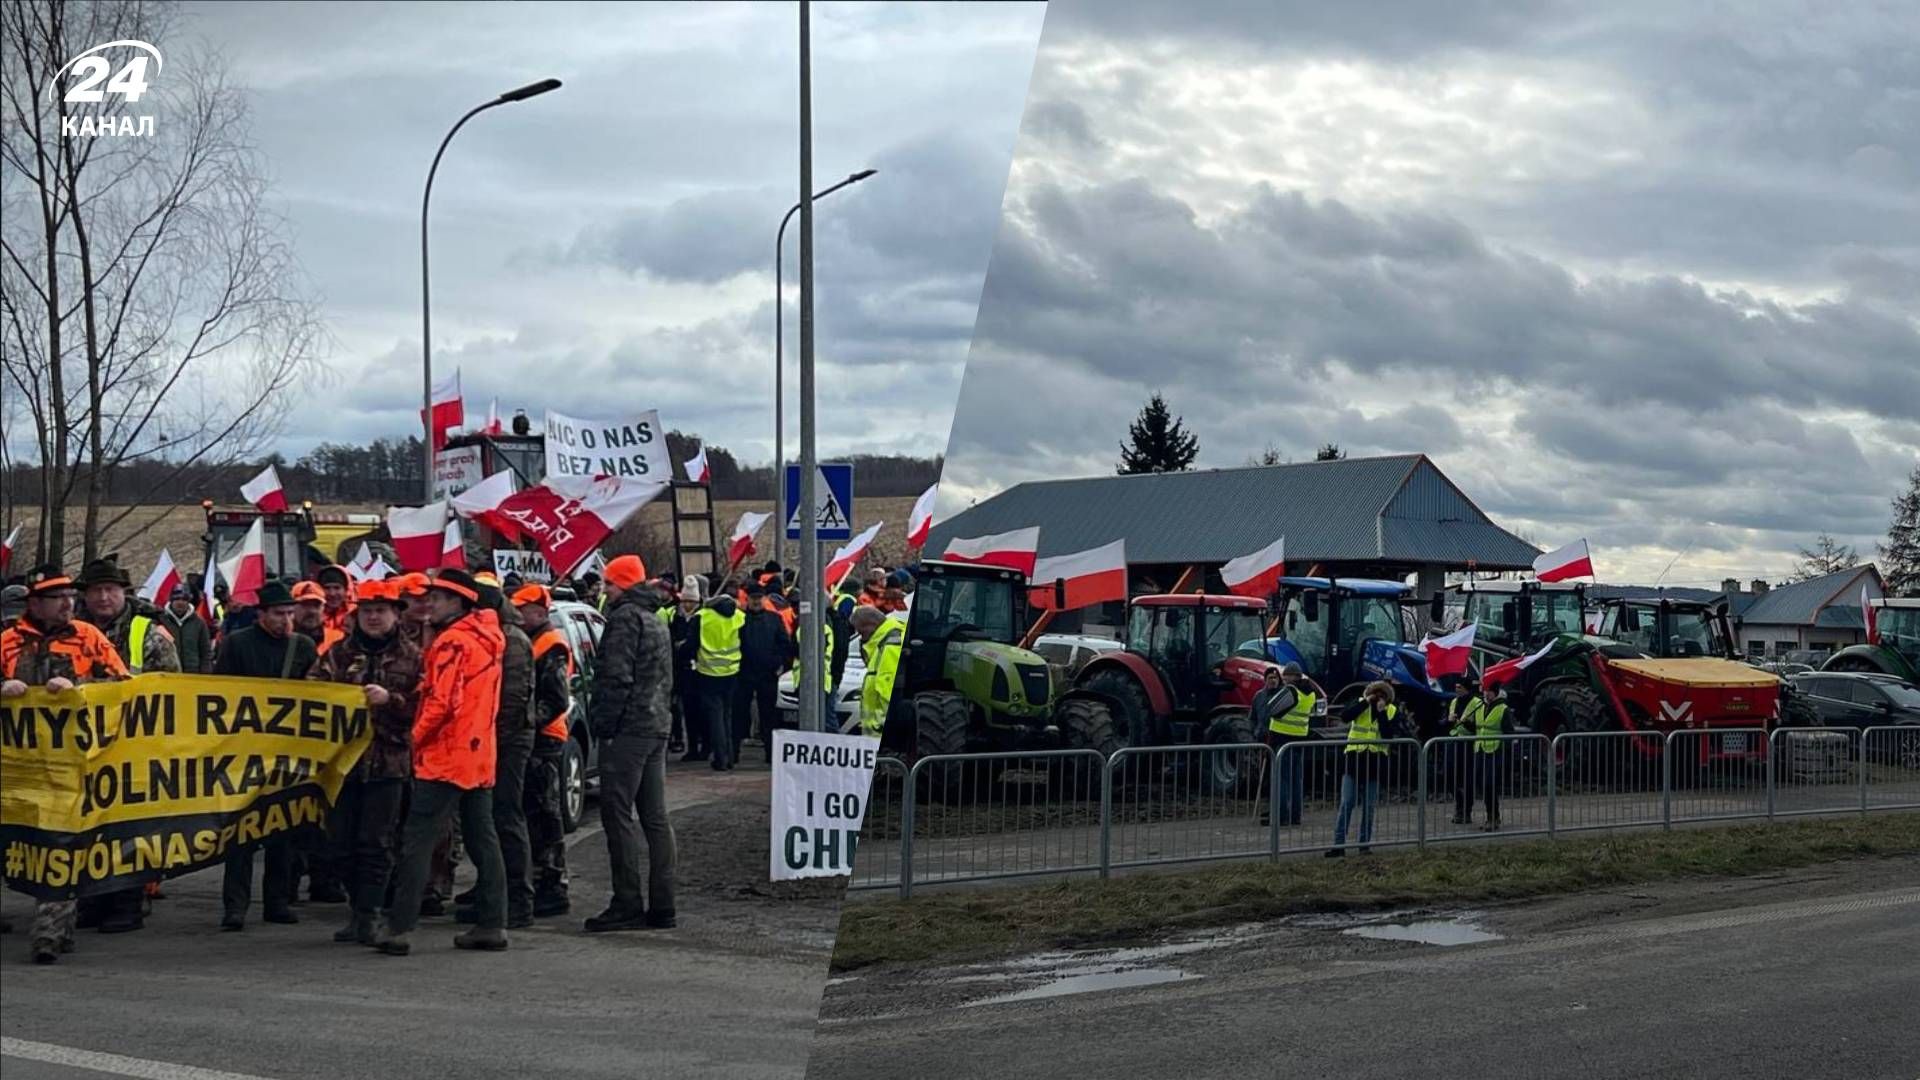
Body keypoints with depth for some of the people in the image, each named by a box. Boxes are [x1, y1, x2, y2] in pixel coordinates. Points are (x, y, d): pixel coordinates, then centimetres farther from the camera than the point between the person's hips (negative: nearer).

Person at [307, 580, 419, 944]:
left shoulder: (411, 656, 4)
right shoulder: (340, 652, 10)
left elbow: (422, 705, -3)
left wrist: (390, 699, -18)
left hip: (388, 760, -3)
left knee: (375, 841, -4)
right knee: (343, 841, 6)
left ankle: (368, 915, 1)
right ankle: (357, 910, 21)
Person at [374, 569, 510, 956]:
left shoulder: (452, 642, -14)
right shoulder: (487, 640, 14)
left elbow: (443, 701, -22)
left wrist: (417, 735, -8)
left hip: (445, 758, -9)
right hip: (480, 756, 9)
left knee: (417, 841, -6)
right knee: (482, 840, 10)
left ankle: (399, 927, -8)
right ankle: (492, 924, 11)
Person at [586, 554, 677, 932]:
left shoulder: (626, 617, -9)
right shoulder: (657, 622, 21)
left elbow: (617, 677, -17)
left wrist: (604, 723, -14)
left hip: (627, 729, -9)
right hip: (657, 727, 9)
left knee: (618, 815, -8)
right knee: (655, 817, 9)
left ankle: (627, 905, -10)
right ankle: (661, 905, 9)